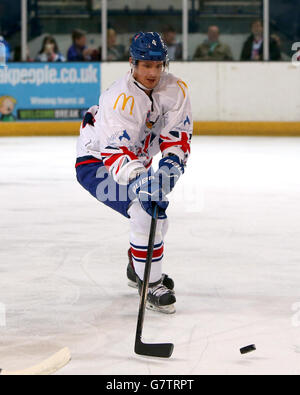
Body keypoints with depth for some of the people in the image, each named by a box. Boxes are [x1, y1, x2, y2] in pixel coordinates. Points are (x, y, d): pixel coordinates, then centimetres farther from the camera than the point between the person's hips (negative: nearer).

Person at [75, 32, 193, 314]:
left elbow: (178, 132, -8)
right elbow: (115, 152, -40)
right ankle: (150, 285, -15)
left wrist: (172, 162, -28)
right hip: (96, 163, -8)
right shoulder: (121, 99, -32)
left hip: (136, 160, 8)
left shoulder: (174, 90, -11)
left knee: (157, 213, 20)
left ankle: (137, 267, 47)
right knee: (145, 209, -25)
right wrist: (139, 179, -55)